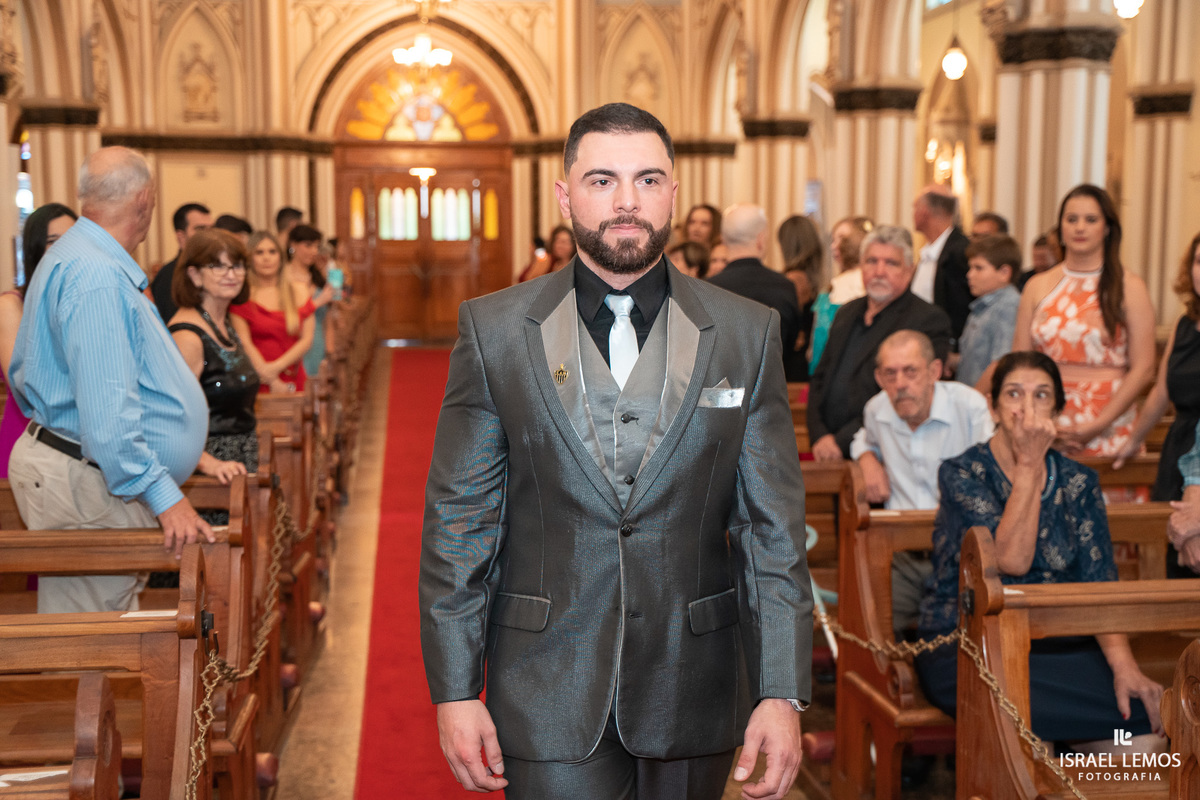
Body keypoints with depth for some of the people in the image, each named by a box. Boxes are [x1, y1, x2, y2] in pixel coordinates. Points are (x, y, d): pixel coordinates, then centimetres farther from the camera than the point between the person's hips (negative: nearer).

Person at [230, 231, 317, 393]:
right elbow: (244, 343, -6)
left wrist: (277, 366, -9)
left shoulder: (300, 296, 11)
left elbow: (307, 340, 5)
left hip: (293, 382, 3)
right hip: (257, 384, -3)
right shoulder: (243, 297, 1)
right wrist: (273, 383, -11)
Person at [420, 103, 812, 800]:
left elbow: (774, 527, -1)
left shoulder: (748, 334, 0)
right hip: (547, 694, -1)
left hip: (692, 690, 2)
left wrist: (783, 692, -6)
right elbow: (459, 522, -1)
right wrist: (455, 691, -4)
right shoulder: (494, 330, -1)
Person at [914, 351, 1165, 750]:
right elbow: (1013, 560, -18)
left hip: (1056, 644, 4)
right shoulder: (962, 474, -3)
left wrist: (1123, 664, -17)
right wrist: (1028, 464, -15)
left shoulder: (1078, 482, 9)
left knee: (1150, 708, -23)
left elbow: (1098, 582, -1)